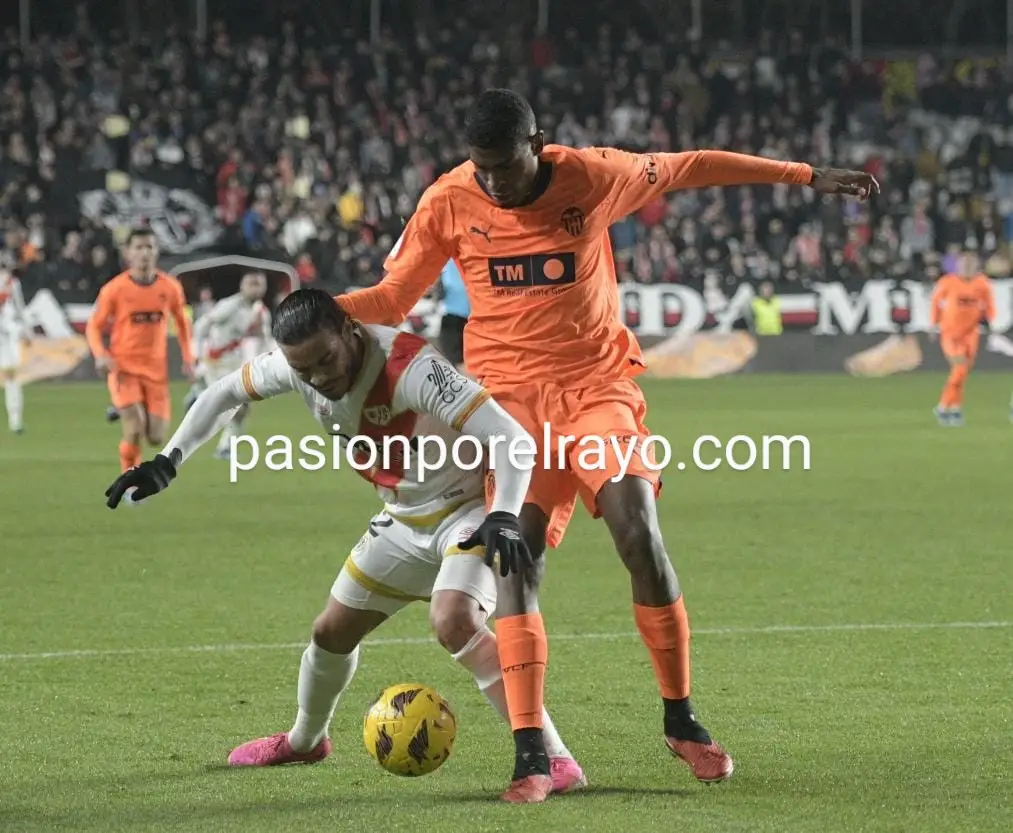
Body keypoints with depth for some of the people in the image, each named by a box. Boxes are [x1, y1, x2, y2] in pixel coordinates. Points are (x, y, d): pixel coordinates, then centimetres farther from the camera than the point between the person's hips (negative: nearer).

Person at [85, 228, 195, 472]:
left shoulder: (170, 287, 0)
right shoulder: (114, 289, -8)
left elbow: (182, 322, 17)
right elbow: (93, 326, 1)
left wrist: (188, 359, 8)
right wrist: (100, 356, -17)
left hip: (156, 370, 3)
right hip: (124, 368, -3)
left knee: (156, 438, -1)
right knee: (135, 429, -20)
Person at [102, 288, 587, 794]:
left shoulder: (410, 368, -36)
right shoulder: (295, 365, -15)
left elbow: (515, 439, -39)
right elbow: (225, 394, 6)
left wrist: (503, 518, -53)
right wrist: (167, 463, -2)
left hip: (469, 509, -7)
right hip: (405, 519, 7)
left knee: (454, 621, -32)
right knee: (333, 631, 15)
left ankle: (553, 758, -27)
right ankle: (304, 739, 45)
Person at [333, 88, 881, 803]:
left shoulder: (592, 177, -6)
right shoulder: (449, 203, -5)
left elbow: (691, 168, 7)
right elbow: (392, 298, 3)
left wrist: (806, 177, 10)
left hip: (598, 388, 0)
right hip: (511, 397, 0)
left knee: (641, 536, -17)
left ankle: (681, 719, 2)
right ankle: (531, 752, -10)